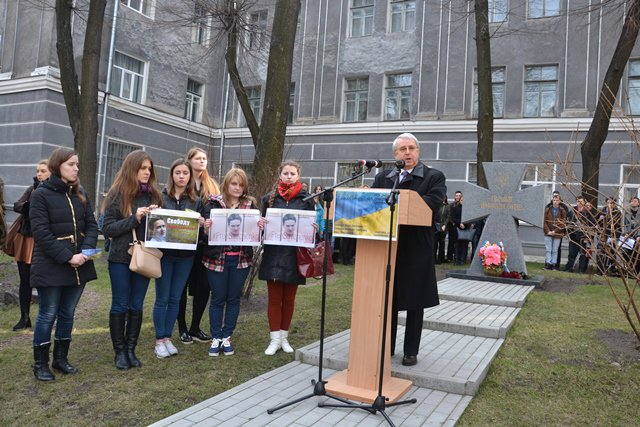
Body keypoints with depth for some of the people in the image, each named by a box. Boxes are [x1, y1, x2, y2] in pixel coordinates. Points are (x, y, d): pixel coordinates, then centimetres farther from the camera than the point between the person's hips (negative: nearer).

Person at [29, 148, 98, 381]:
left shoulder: (81, 195, 10)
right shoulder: (41, 194, -7)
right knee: (47, 315, 3)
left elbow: (92, 226, 5)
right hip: (50, 267, -5)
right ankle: (40, 364, 18)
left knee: (67, 314, 14)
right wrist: (67, 257, -20)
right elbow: (41, 232, -14)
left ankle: (61, 358, 27)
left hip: (78, 266, 5)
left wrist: (85, 251, -13)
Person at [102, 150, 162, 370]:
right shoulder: (118, 194, -5)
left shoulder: (154, 195, 5)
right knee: (120, 305, 7)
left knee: (137, 306, 10)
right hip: (121, 258, -3)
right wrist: (134, 218, -20)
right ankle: (119, 351, 19)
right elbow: (107, 229, -9)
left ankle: (131, 349, 22)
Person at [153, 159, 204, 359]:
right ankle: (159, 340, 16)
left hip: (185, 255, 3)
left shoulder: (196, 201, 6)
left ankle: (168, 337, 23)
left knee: (175, 299, 11)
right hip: (164, 253, -3)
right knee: (162, 299, 4)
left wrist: (202, 224, -12)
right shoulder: (161, 196, -3)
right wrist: (157, 223, -22)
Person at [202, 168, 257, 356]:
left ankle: (226, 337, 24)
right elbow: (206, 228, -3)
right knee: (218, 299, 7)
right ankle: (215, 338, 21)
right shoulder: (214, 203, -2)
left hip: (241, 259, 2)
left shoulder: (250, 205, 5)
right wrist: (206, 227, -25)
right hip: (217, 258, -2)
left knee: (234, 299, 11)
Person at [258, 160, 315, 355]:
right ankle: (274, 339, 14)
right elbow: (263, 224, 10)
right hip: (273, 254, 1)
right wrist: (260, 225, -12)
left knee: (289, 299, 10)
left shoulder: (306, 199, 2)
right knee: (274, 298, 4)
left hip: (294, 256, 0)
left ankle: (284, 337, 25)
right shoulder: (270, 198, 6)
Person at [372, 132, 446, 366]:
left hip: (417, 248, -3)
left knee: (415, 303, 6)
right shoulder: (383, 178, 12)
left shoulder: (434, 177, -2)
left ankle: (411, 351, 20)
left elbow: (432, 201, -19)